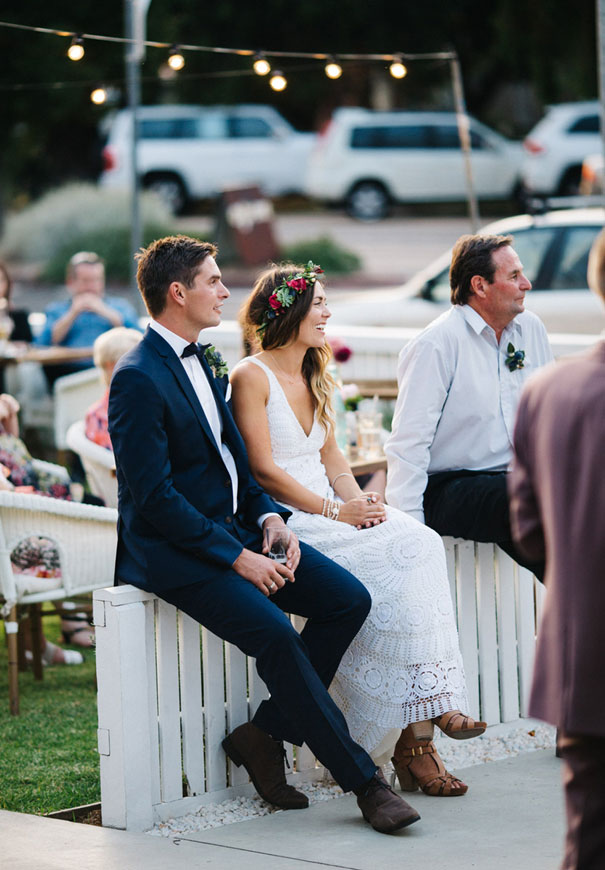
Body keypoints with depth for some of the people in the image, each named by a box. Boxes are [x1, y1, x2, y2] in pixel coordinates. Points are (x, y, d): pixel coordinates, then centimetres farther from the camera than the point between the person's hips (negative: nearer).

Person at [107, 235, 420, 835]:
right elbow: (153, 494, -19)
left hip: (235, 528, 9)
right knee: (274, 633, -28)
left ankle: (263, 735, 1)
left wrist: (268, 516, 2)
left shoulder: (205, 360, 14)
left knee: (348, 599, -7)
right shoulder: (137, 379, -16)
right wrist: (236, 557, -20)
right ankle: (363, 782, -18)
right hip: (172, 551, -9)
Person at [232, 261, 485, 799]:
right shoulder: (251, 377, -6)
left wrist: (357, 498, -3)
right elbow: (263, 470, -12)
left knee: (420, 545, -21)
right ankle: (411, 738, -25)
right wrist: (334, 511, -16)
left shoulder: (314, 376, 20)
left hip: (329, 509, 7)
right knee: (388, 561, -28)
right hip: (284, 521, -7)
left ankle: (430, 706, -29)